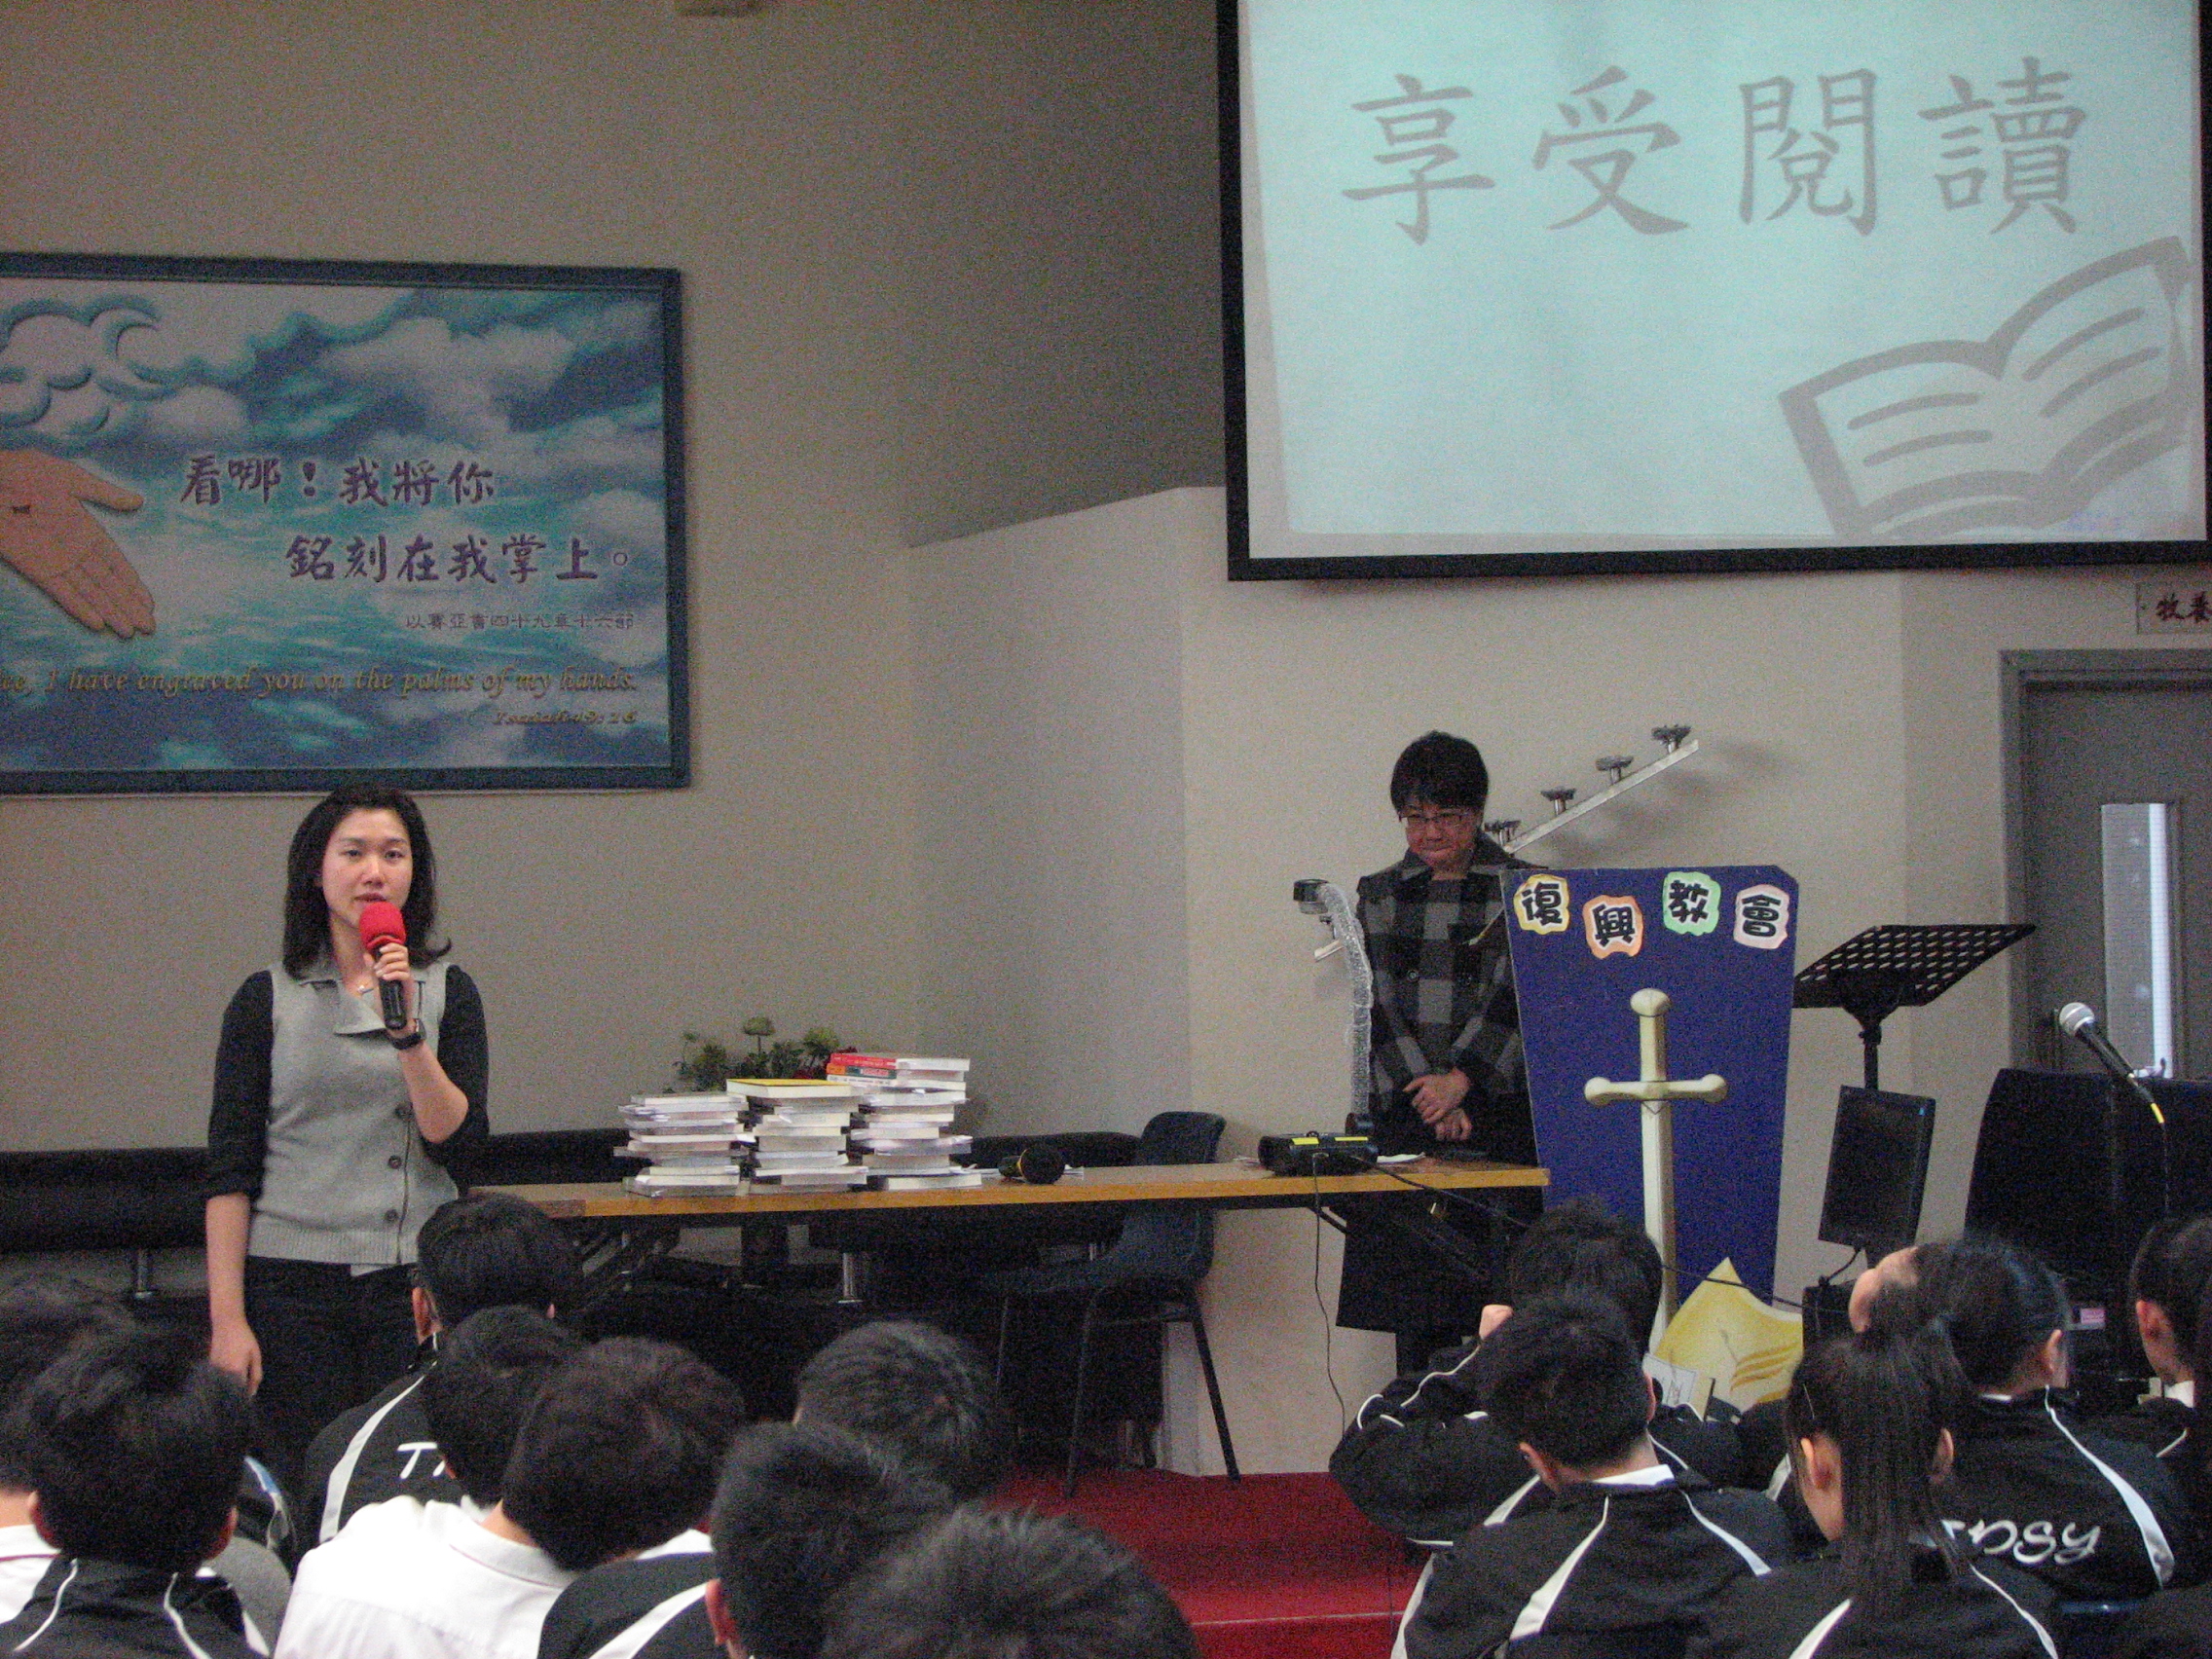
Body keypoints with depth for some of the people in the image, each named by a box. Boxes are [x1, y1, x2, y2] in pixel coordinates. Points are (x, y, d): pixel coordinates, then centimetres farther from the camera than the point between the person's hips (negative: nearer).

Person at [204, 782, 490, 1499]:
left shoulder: (448, 993, 7)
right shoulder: (269, 1000, 4)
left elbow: (456, 1138, -4)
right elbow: (230, 1171, 2)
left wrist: (406, 1030, -16)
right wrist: (227, 1317, -4)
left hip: (416, 1280, 1)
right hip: (295, 1285, -1)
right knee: (300, 1488, -3)